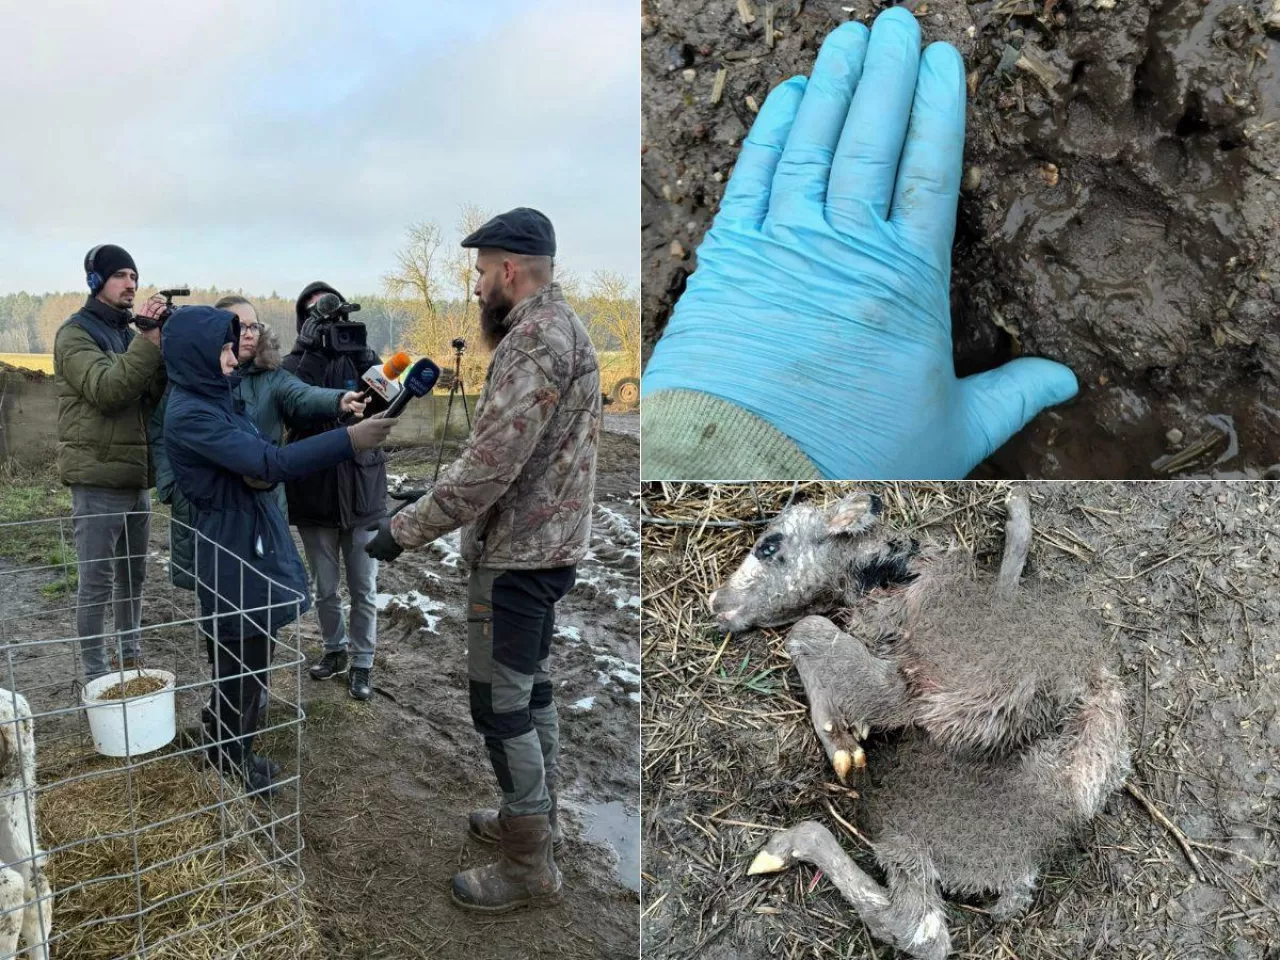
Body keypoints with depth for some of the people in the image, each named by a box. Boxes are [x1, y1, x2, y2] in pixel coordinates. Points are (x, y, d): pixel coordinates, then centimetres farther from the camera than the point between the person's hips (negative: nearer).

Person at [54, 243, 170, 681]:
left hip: (136, 476, 7)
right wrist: (150, 343, -29)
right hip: (98, 480, -7)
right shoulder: (75, 334, -6)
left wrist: (163, 346, -12)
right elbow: (106, 389, -22)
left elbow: (156, 397, 4)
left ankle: (130, 659, 28)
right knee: (97, 582, -1)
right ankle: (97, 676, 8)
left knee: (133, 576, 15)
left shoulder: (129, 334, 15)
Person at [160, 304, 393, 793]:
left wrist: (263, 471, -12)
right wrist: (349, 439, -31)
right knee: (245, 659, 4)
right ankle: (233, 760, 22)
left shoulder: (214, 398, 7)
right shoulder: (189, 414, -22)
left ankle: (228, 743, 38)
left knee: (245, 655, 21)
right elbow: (270, 463, -28)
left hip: (253, 538, 9)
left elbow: (258, 462, 13)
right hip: (233, 549, -9)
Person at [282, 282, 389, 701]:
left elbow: (385, 402, -17)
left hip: (361, 491, 0)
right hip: (313, 494, 1)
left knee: (363, 590, 8)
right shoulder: (295, 363, 2)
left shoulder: (361, 358, 2)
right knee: (325, 589, 14)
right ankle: (334, 650, 35)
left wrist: (360, 351, -27)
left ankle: (362, 662, 23)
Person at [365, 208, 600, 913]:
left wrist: (405, 529, -18)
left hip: (515, 555, -10)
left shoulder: (534, 337, -19)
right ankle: (536, 820, 35)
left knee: (500, 705, -1)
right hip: (547, 545, 10)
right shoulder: (561, 326, 13)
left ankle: (529, 867, 12)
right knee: (531, 687, 20)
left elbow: (490, 464, -26)